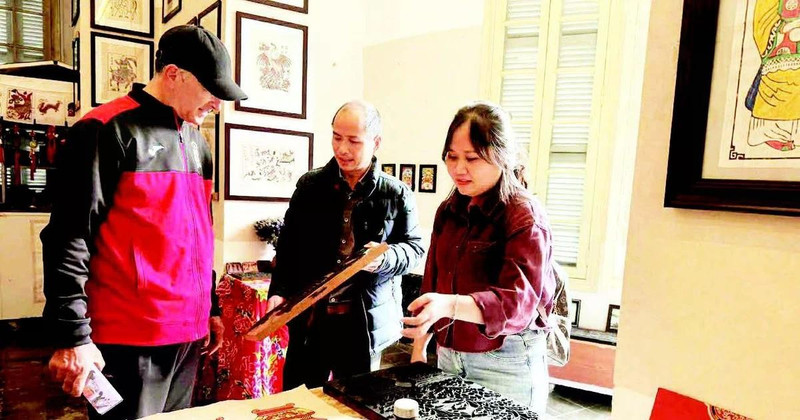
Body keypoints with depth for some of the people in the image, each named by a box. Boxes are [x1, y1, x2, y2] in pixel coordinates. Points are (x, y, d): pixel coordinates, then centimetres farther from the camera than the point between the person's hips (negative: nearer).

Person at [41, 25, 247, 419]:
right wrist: (72, 335, -15)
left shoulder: (196, 141, 13)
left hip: (187, 334, 7)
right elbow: (68, 238, -12)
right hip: (128, 339, -7)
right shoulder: (107, 131, -9)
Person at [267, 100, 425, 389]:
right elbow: (288, 243, 8)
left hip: (366, 320, -1)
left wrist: (385, 258, -20)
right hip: (309, 315, 2)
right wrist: (279, 291, -2)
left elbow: (414, 248, 1)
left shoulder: (396, 195, -2)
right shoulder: (310, 186, 4)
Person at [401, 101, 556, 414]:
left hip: (506, 365, -6)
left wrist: (450, 306, -42)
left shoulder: (525, 217, -16)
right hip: (448, 356, 6)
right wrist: (419, 347, 8)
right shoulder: (449, 210, 5)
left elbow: (518, 302, -27)